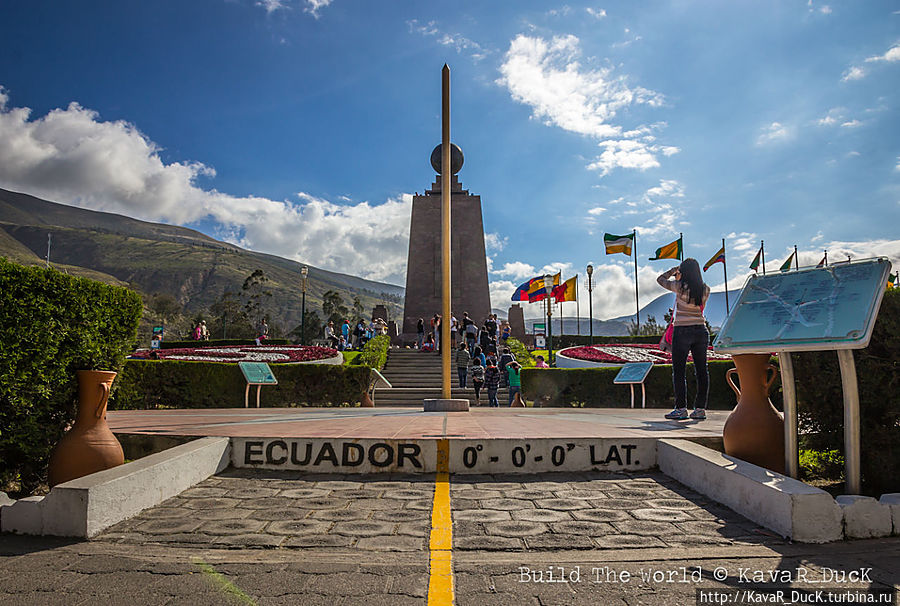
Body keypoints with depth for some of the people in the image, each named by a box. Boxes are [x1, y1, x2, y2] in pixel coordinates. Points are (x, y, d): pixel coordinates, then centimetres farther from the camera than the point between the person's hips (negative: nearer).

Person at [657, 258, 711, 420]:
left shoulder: (679, 286, -9)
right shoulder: (705, 290, 4)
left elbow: (660, 279, 6)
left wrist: (673, 270, 18)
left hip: (682, 331, -5)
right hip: (701, 330, 5)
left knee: (678, 371, 1)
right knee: (701, 370, 7)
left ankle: (681, 409, 1)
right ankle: (700, 408, 10)